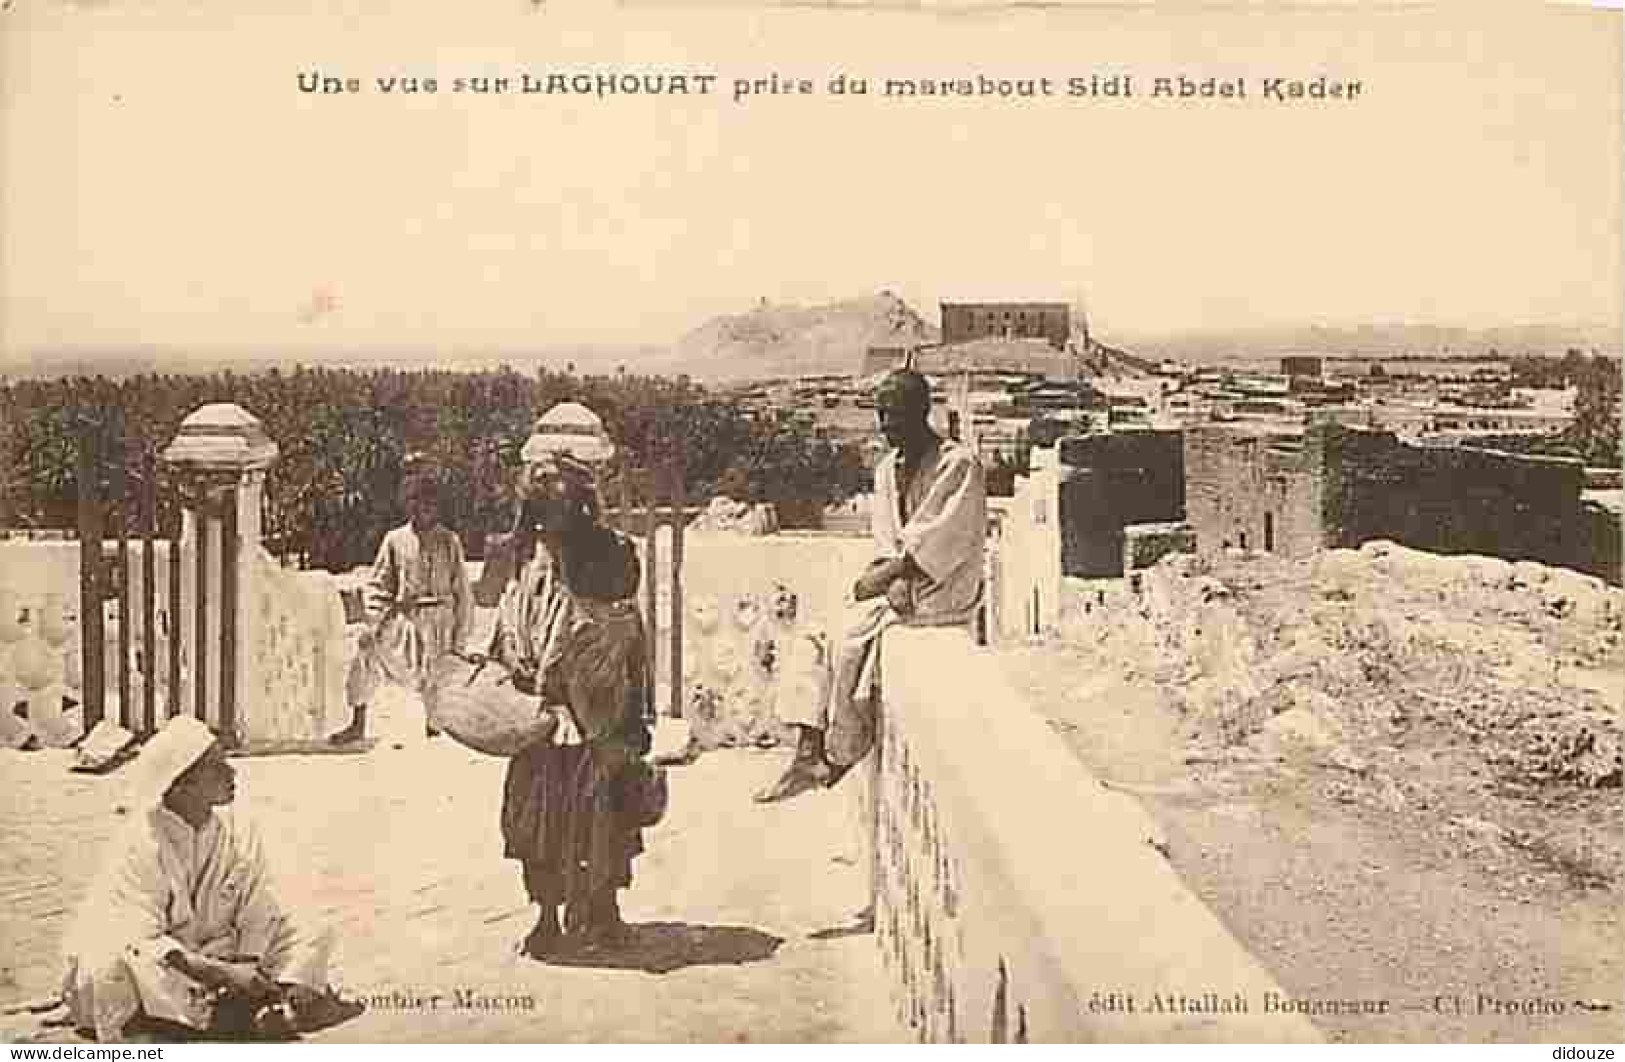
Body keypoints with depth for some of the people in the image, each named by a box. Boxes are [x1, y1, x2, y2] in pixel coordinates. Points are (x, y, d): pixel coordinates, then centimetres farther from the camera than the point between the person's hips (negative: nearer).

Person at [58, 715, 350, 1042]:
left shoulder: (239, 834, -4)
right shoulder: (142, 843, -17)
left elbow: (264, 923, -5)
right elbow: (143, 941, -25)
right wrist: (223, 974, -37)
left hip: (215, 960, 5)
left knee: (315, 939, -9)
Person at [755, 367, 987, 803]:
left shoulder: (959, 465, -11)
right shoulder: (887, 469, 13)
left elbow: (938, 543, -17)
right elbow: (885, 543, 8)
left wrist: (882, 576, -17)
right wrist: (894, 581, -12)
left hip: (942, 593, -8)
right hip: (899, 585, 8)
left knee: (847, 636, -24)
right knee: (809, 643, -8)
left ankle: (841, 753, -9)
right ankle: (808, 755, -15)